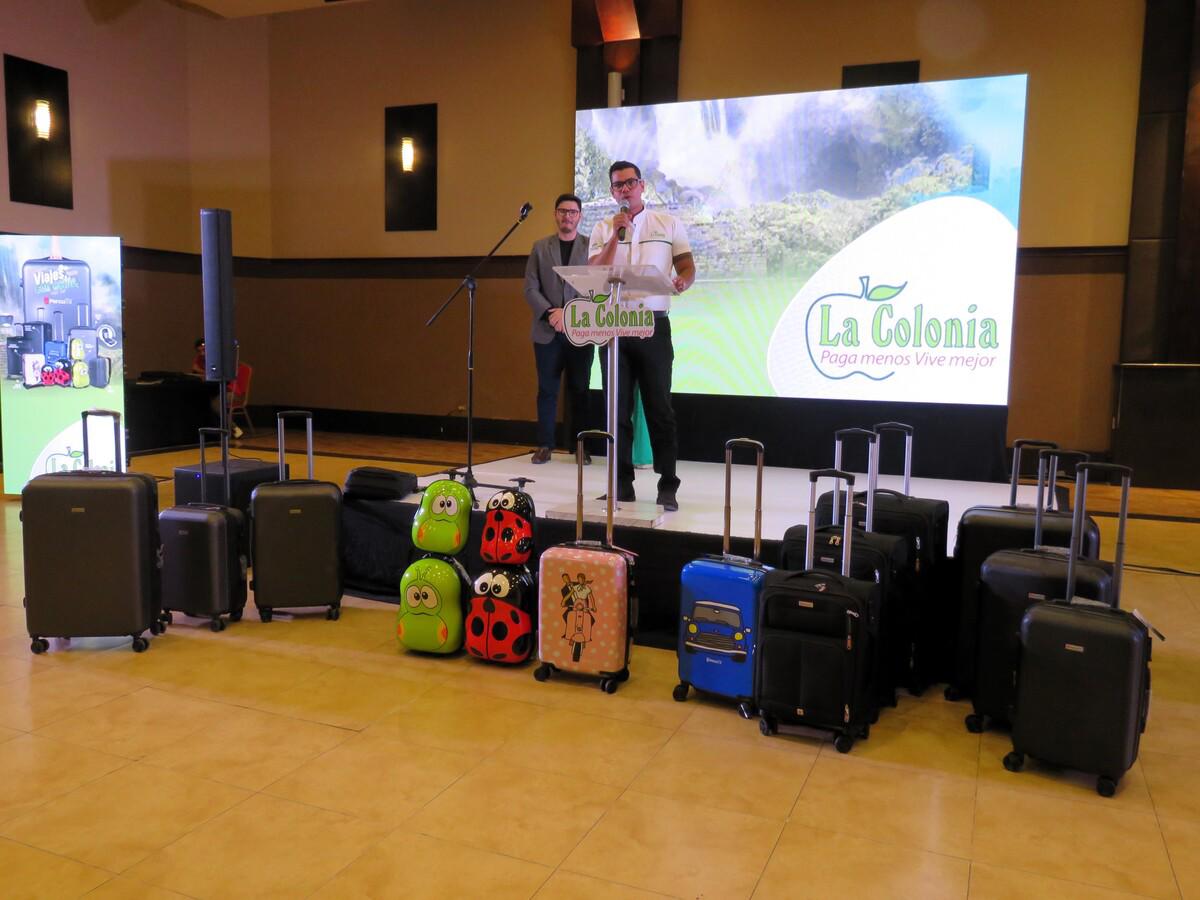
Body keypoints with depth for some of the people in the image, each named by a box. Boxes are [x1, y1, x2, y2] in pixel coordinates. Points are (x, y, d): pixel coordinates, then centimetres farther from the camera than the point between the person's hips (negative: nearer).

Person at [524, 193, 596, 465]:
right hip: (547, 331, 1)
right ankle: (545, 445, 11)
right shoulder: (540, 247, 10)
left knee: (579, 390, 3)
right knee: (547, 390, 4)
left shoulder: (592, 246, 5)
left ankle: (579, 445, 11)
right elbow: (530, 288, 3)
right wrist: (550, 313, -12)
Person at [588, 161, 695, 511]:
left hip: (653, 325, -2)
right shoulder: (603, 230, 12)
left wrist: (683, 281, -18)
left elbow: (688, 267, 6)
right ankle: (622, 484, 12)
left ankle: (668, 487, 3)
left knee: (659, 407, -2)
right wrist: (616, 234, -7)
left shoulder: (668, 223, 9)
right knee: (618, 408, 4)